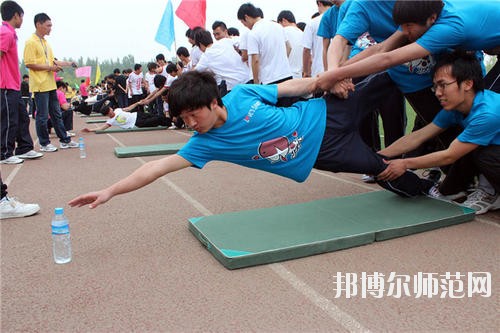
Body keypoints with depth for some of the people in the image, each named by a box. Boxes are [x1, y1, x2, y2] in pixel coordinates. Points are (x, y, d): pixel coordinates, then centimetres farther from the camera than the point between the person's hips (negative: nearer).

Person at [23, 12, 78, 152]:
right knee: (42, 116, -1)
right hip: (40, 85, -8)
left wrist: (68, 63, 9)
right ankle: (44, 143, 9)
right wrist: (50, 67, -16)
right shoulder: (31, 42, -10)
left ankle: (65, 140, 19)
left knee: (56, 114, 13)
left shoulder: (45, 42, 16)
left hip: (50, 84, 9)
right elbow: (29, 63, -15)